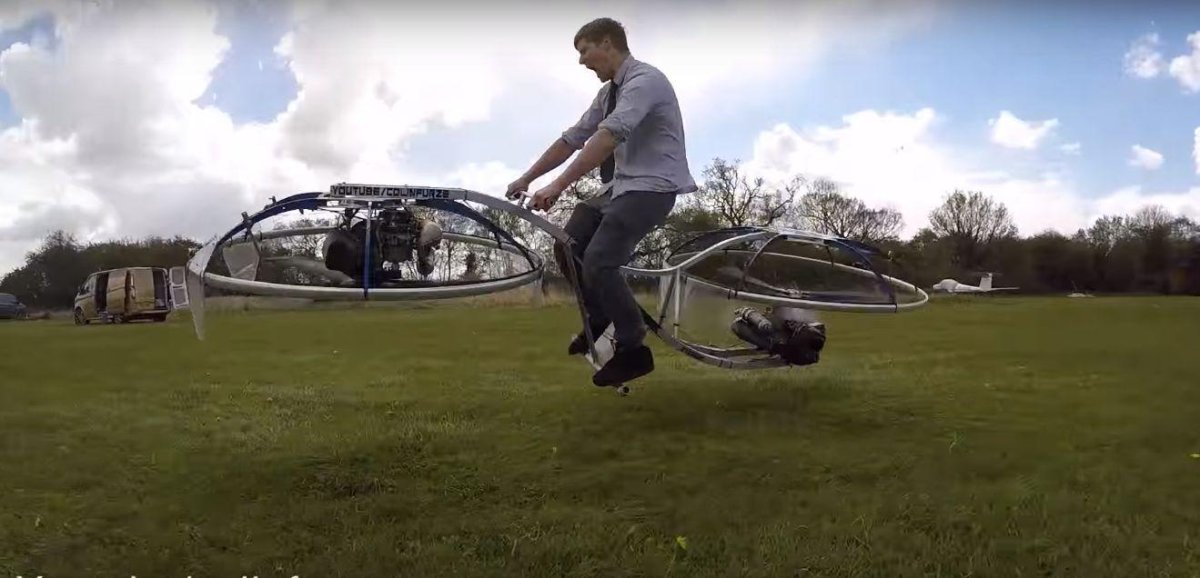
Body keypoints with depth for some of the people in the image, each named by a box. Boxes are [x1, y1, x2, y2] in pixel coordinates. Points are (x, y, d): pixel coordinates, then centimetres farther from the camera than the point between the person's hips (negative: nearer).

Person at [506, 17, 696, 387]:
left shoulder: (644, 80, -17)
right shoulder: (608, 91, 12)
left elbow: (609, 136, -31)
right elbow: (573, 138, 12)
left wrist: (559, 185, -38)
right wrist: (526, 178, 7)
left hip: (651, 187, -9)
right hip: (620, 186, 9)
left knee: (598, 262, -19)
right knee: (567, 248, 0)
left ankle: (633, 350, -4)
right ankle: (599, 318, 20)